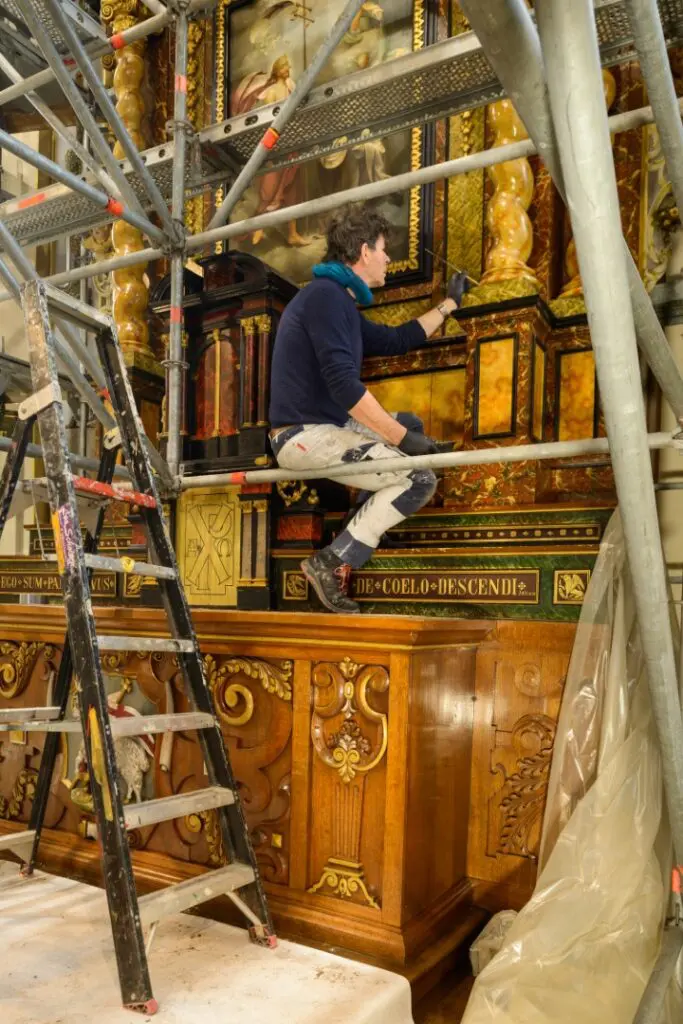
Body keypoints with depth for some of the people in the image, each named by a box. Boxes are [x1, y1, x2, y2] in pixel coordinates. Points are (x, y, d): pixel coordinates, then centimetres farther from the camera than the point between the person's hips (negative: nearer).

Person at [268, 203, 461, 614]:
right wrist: (401, 438, -21)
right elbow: (343, 383, -25)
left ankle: (363, 526, 12)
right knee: (419, 479, -15)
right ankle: (333, 561, -10)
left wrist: (448, 305, 36)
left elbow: (396, 340, 30)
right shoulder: (326, 294, -14)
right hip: (305, 435, -11)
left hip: (324, 427, 11)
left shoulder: (338, 301, 19)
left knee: (409, 424, 24)